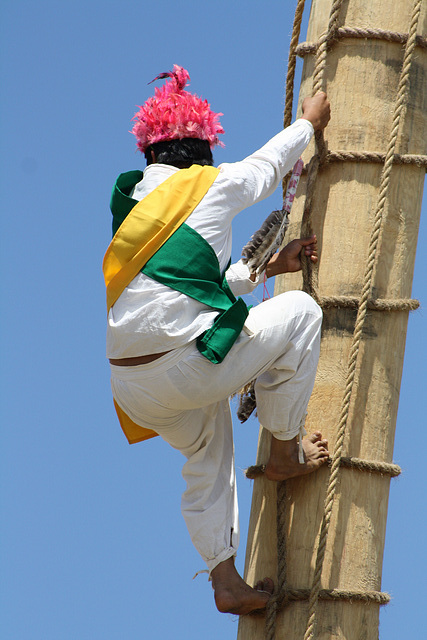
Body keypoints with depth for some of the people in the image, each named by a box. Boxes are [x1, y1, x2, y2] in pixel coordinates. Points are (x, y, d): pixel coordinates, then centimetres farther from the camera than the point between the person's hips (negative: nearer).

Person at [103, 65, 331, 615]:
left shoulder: (130, 205, 20)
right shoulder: (211, 186, 0)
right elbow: (272, 159, 20)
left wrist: (268, 266, 39)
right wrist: (311, 119, 40)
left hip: (127, 384, 7)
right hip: (185, 367, -7)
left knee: (207, 449, 30)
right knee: (300, 310, 10)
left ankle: (226, 583, 29)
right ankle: (285, 454, 18)